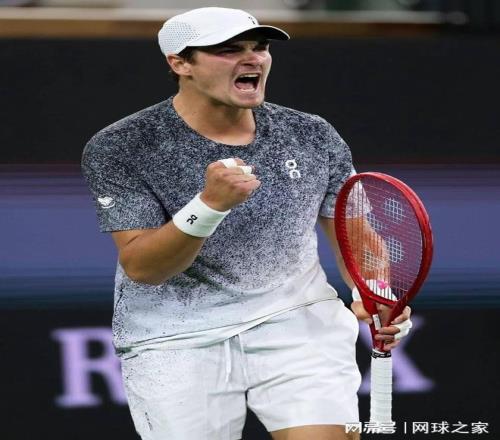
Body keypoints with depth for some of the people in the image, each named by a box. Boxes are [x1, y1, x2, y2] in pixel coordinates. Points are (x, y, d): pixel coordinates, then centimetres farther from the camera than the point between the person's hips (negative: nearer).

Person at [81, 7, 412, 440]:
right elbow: (140, 267, -16)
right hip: (175, 340, -2)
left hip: (299, 322, 2)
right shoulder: (118, 149, -10)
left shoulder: (314, 137, 0)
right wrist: (210, 205, -32)